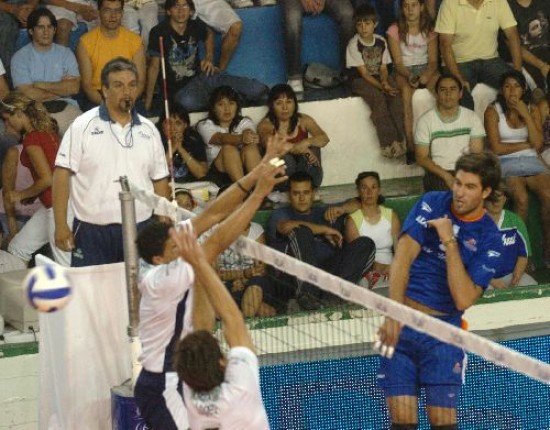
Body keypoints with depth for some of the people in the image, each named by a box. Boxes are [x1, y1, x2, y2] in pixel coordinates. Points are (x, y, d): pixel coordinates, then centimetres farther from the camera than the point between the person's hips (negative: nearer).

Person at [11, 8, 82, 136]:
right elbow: (28, 94, -5)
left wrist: (42, 85, -3)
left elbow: (74, 87, 1)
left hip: (65, 107, 3)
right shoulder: (20, 57, 6)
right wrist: (62, 88, 2)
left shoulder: (66, 54, 15)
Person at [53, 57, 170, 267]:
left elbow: (160, 180, 15)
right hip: (92, 232, -4)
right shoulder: (82, 126, -3)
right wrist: (61, 225, -13)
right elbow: (62, 174, -7)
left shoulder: (148, 130, 10)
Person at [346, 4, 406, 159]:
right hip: (360, 81, -5)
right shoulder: (354, 44, -12)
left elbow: (383, 67, 5)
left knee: (396, 97, -25)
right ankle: (388, 143, -33)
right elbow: (364, 73, -13)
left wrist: (385, 82, -16)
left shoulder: (381, 41, 4)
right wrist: (382, 87, -20)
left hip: (379, 77, 5)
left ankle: (398, 140, -28)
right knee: (378, 98, -32)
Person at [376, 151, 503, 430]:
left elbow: (464, 300, -14)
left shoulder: (489, 239, -3)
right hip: (401, 323, 1)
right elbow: (403, 257, -9)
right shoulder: (433, 204, 1)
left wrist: (449, 242, -18)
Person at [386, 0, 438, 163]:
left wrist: (427, 74, -20)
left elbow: (433, 60, 2)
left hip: (425, 68, 2)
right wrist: (408, 76, -24)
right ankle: (410, 144, -41)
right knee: (406, 89, -36)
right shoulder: (395, 30, 0)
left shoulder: (429, 30, 7)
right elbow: (398, 62, -4)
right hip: (404, 71, -2)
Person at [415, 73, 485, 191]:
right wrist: (446, 176, -16)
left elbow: (477, 154, 2)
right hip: (438, 174, -2)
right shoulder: (425, 121, 2)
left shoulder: (472, 117, 8)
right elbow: (421, 158, -1)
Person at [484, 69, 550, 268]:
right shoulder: (493, 112, 4)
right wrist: (526, 144, 1)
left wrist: (526, 115, -4)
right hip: (507, 164, -3)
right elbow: (496, 148, -6)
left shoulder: (532, 110, 14)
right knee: (522, 199, -33)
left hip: (532, 162, 3)